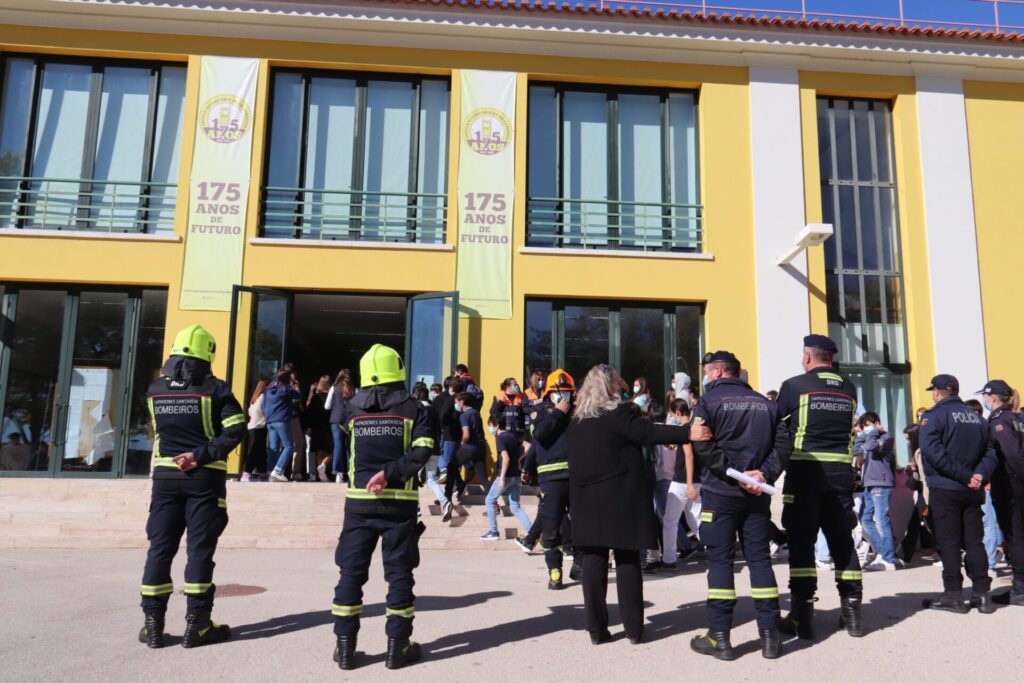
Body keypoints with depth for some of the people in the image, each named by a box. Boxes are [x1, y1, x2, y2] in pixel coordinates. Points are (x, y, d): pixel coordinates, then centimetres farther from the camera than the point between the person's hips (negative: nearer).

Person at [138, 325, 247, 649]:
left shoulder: (155, 390, 3)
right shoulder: (213, 390, -10)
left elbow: (160, 430, 14)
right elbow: (236, 430, -17)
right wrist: (201, 456, -16)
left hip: (165, 476, 4)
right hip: (204, 478, -3)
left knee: (160, 548, 10)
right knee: (199, 549, 2)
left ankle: (153, 625, 13)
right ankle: (196, 626, 6)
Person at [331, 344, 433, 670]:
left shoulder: (354, 409, 3)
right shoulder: (413, 408, -4)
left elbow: (353, 454, 12)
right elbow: (421, 451, -16)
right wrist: (389, 473, -16)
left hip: (359, 501, 2)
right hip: (399, 503, -1)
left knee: (351, 572, 9)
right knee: (398, 573, 7)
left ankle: (345, 646, 12)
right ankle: (397, 647, 11)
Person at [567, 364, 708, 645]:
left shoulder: (575, 421, 12)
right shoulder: (618, 413, -8)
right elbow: (650, 433, -19)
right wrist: (688, 432, -25)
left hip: (587, 502, 5)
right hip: (621, 500, -5)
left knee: (593, 560, 5)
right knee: (627, 561, 4)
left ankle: (596, 628, 8)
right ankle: (633, 628, 10)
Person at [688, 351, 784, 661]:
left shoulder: (709, 400, -2)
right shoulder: (766, 404, 12)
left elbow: (701, 445, -13)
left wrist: (734, 473, -12)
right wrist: (764, 474, -7)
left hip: (720, 492, -4)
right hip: (757, 494, 4)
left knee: (720, 560, 1)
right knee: (760, 558, 9)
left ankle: (719, 637, 3)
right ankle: (769, 636, 11)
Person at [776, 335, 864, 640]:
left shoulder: (794, 386, -5)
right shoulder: (848, 388, 8)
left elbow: (779, 428, 2)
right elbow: (849, 428, 16)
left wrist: (785, 460, 17)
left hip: (805, 471, -4)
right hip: (841, 471, 4)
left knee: (801, 541, 1)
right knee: (842, 540, 12)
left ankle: (803, 616, 1)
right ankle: (852, 611, 16)